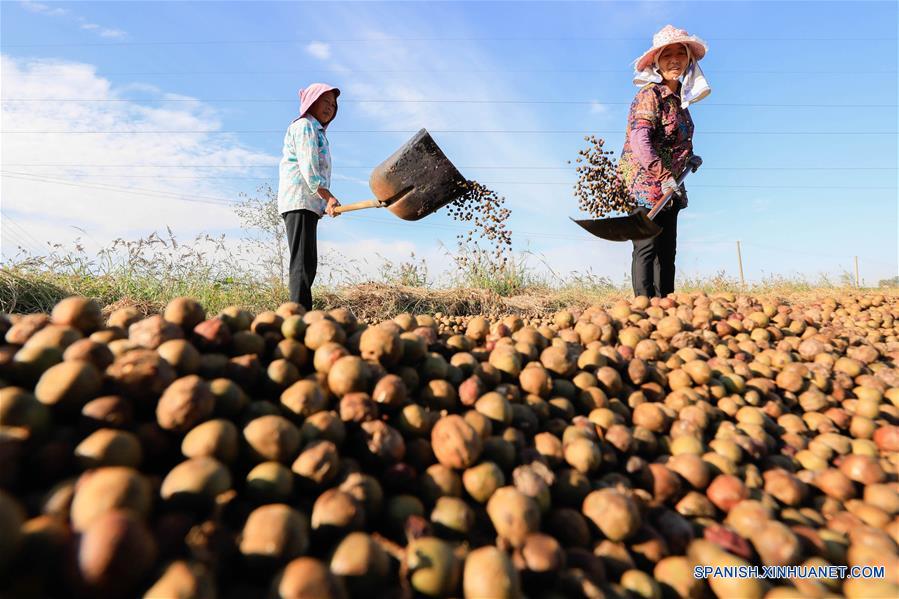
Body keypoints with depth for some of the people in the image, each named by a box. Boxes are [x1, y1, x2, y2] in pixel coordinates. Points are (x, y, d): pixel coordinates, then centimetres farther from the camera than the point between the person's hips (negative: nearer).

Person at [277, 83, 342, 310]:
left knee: (307, 263, 4)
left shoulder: (317, 131, 31)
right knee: (303, 262, -17)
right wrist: (329, 197, -18)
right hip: (300, 201, -10)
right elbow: (308, 167, -13)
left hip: (309, 204, 10)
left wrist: (326, 203, 12)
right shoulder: (304, 125, 1)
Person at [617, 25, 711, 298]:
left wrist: (688, 159, 13)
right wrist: (664, 176, -28)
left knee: (667, 251, 9)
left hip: (668, 185, 9)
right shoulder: (650, 94, -10)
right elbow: (639, 138, -23)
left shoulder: (679, 96, 16)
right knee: (647, 247, -11)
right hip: (646, 181, -9)